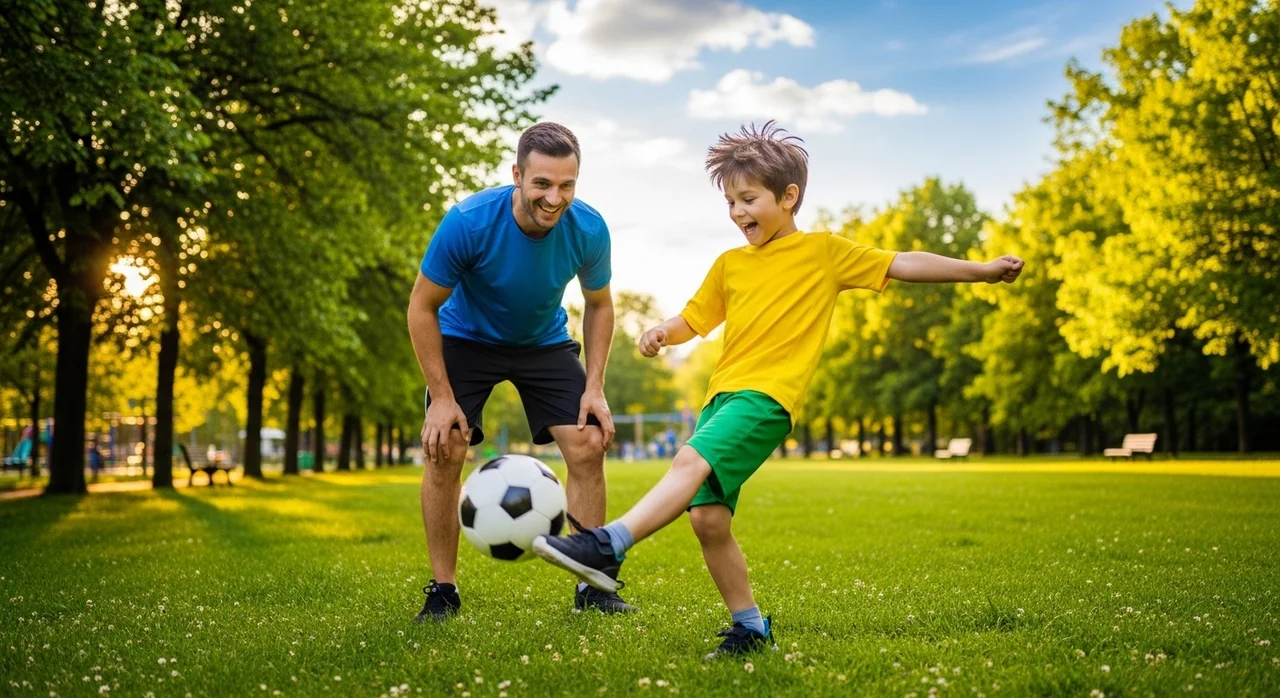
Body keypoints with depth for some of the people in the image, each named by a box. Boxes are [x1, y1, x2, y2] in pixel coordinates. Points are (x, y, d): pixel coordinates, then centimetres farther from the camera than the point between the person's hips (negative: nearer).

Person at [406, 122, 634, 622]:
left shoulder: (588, 230, -24)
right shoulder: (468, 222, -32)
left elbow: (598, 305, -4)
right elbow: (422, 307, -20)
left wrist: (594, 388, -12)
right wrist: (442, 397, -22)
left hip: (545, 342, 2)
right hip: (466, 339, -2)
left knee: (588, 447, -10)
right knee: (444, 452, -15)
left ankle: (592, 586, 3)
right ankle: (442, 591, -1)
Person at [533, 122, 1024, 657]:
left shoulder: (824, 252, 7)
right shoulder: (730, 264, 20)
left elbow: (902, 265, 8)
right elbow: (694, 318, 27)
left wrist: (982, 269, 4)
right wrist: (663, 332, 4)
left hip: (766, 396, -6)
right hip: (721, 394, 6)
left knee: (691, 461, -30)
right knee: (708, 517, -3)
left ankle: (608, 547, -41)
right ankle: (750, 628, 11)